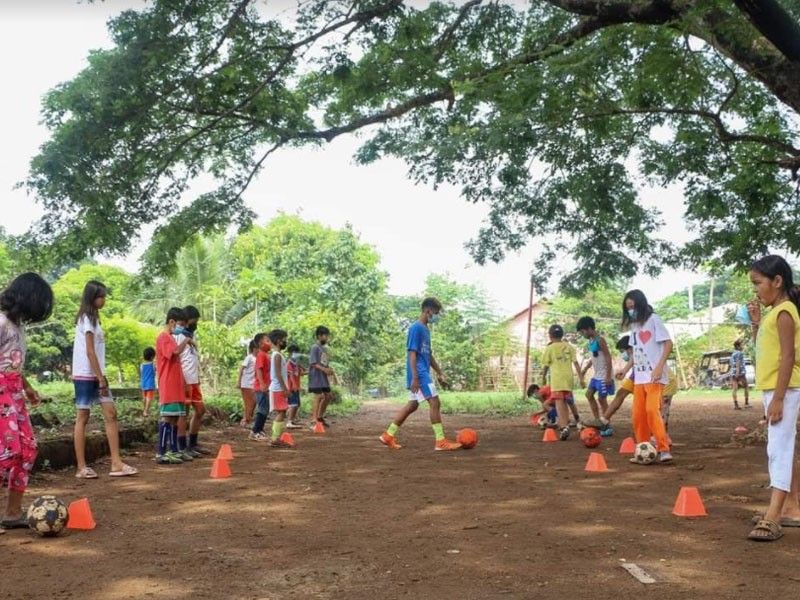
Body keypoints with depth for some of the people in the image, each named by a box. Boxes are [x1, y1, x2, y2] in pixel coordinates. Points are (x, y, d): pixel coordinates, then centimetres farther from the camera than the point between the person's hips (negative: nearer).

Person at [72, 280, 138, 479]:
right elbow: (90, 352, -17)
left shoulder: (91, 318, 16)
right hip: (86, 375, -9)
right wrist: (100, 378, -16)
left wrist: (101, 377, 11)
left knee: (111, 414, 3)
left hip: (95, 376, 9)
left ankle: (116, 463, 1)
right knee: (83, 417, -3)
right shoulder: (87, 319, -11)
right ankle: (82, 467, 3)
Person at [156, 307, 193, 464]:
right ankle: (161, 453, -10)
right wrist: (186, 340, -11)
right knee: (167, 417, -10)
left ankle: (173, 451, 14)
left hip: (176, 387, 9)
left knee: (174, 418, 10)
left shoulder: (171, 338, 21)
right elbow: (176, 351, -27)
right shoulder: (163, 338, -9)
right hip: (168, 388, -9)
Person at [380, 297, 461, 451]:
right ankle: (441, 441, -8)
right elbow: (412, 353, -18)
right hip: (419, 374, -10)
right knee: (435, 402, -10)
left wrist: (440, 373, 22)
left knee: (412, 405, 11)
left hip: (423, 374, 10)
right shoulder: (416, 328, -12)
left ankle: (388, 435, 16)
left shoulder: (425, 329, 17)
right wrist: (415, 377, -22)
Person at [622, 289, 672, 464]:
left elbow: (668, 343, -11)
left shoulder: (653, 319, -6)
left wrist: (660, 366, -20)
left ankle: (664, 449, -17)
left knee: (652, 410, -20)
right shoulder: (634, 325, 14)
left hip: (655, 375, -7)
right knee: (638, 414, 4)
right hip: (639, 376, 7)